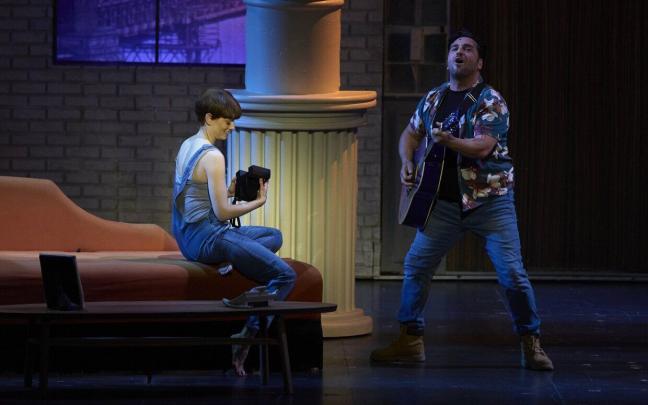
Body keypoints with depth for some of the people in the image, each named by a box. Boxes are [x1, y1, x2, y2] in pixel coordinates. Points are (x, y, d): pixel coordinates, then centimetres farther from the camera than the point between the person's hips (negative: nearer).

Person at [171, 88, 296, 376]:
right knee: (285, 276, -11)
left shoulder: (187, 146, 12)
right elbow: (222, 212, -19)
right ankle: (246, 338, -16)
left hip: (188, 237, 10)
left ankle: (232, 261, 5)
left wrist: (229, 191, 11)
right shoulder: (212, 156, -17)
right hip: (207, 238, -10)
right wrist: (258, 202, -6)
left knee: (274, 236, 25)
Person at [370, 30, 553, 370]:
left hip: (490, 199, -5)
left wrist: (447, 141, -36)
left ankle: (531, 344, 2)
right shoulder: (433, 99, 9)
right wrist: (406, 162, 4)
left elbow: (483, 146, -22)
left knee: (512, 273, -11)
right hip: (445, 200, 5)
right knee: (415, 265, -1)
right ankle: (410, 341, 10)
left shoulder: (490, 101, -8)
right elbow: (411, 134, 23)